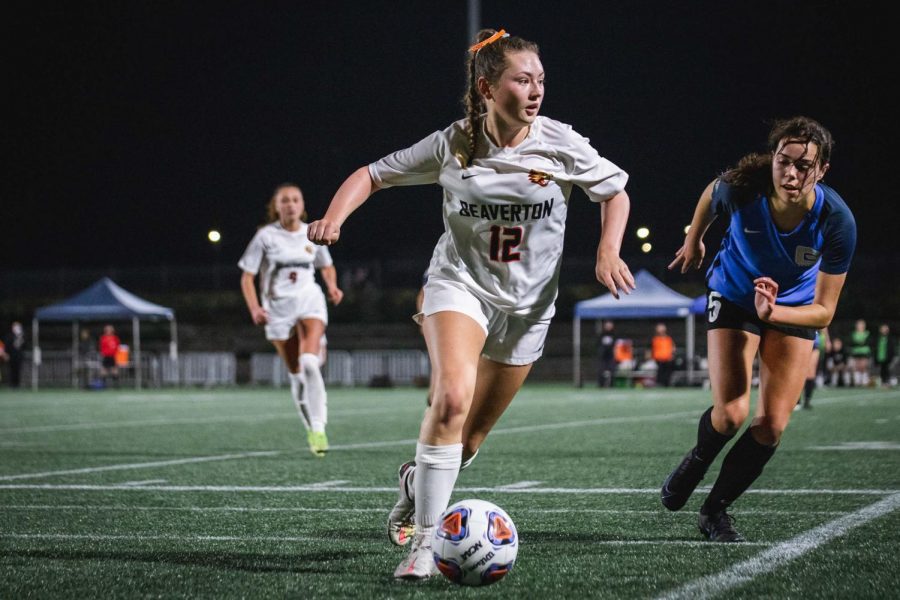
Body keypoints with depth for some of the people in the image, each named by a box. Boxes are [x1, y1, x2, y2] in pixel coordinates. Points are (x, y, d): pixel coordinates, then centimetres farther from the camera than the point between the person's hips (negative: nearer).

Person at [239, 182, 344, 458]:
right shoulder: (266, 236, -3)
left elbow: (327, 266, 22)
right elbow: (247, 277, -2)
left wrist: (332, 287, 1)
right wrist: (254, 308, -16)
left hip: (310, 302, 0)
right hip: (278, 307, 0)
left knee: (309, 363, -23)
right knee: (296, 374, 3)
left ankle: (319, 427, -21)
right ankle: (311, 430, 20)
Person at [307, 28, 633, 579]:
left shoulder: (559, 144, -10)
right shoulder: (453, 146, -10)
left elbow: (615, 192, 4)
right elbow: (374, 174, 0)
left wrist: (609, 252, -11)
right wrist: (335, 217, -17)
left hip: (526, 303, 2)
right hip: (460, 283, -2)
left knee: (472, 435, 7)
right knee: (452, 397, -28)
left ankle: (417, 480, 42)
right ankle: (424, 542, -22)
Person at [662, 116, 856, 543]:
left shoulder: (837, 220, -29)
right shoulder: (741, 188, -30)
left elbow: (824, 311, -23)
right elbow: (711, 194, -1)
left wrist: (773, 313, -41)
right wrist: (694, 241, 16)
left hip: (795, 308, 1)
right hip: (734, 296, -1)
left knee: (772, 425, -7)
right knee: (731, 414, -14)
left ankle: (716, 510, 14)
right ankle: (697, 461, 21)